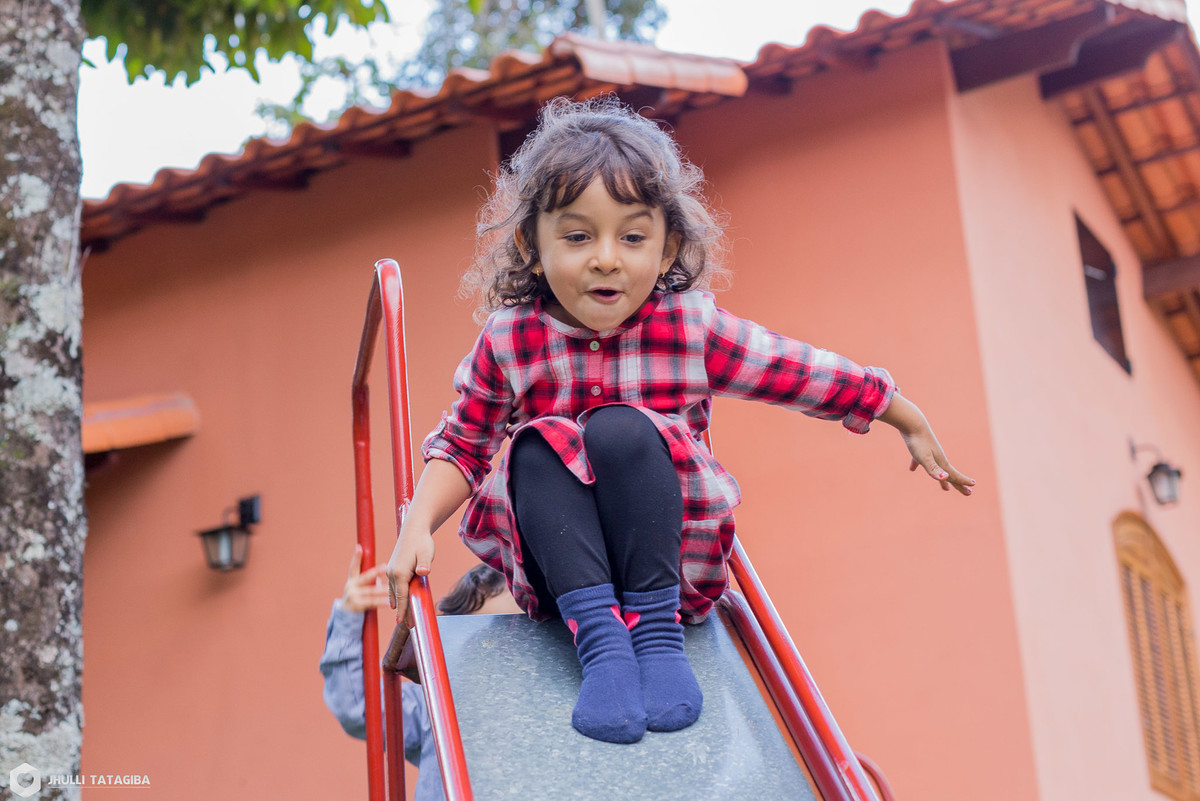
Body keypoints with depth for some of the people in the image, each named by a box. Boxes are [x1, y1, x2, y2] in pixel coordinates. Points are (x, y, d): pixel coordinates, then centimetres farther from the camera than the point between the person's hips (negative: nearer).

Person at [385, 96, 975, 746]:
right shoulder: (508, 340, -7)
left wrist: (910, 423, 10)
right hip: (560, 567, 2)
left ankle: (656, 624, -23)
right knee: (537, 447, -26)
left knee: (621, 429, -27)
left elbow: (811, 375, 0)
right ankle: (597, 636, -35)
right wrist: (417, 529, -15)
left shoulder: (693, 328, -10)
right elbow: (460, 445, 2)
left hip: (674, 561, -1)